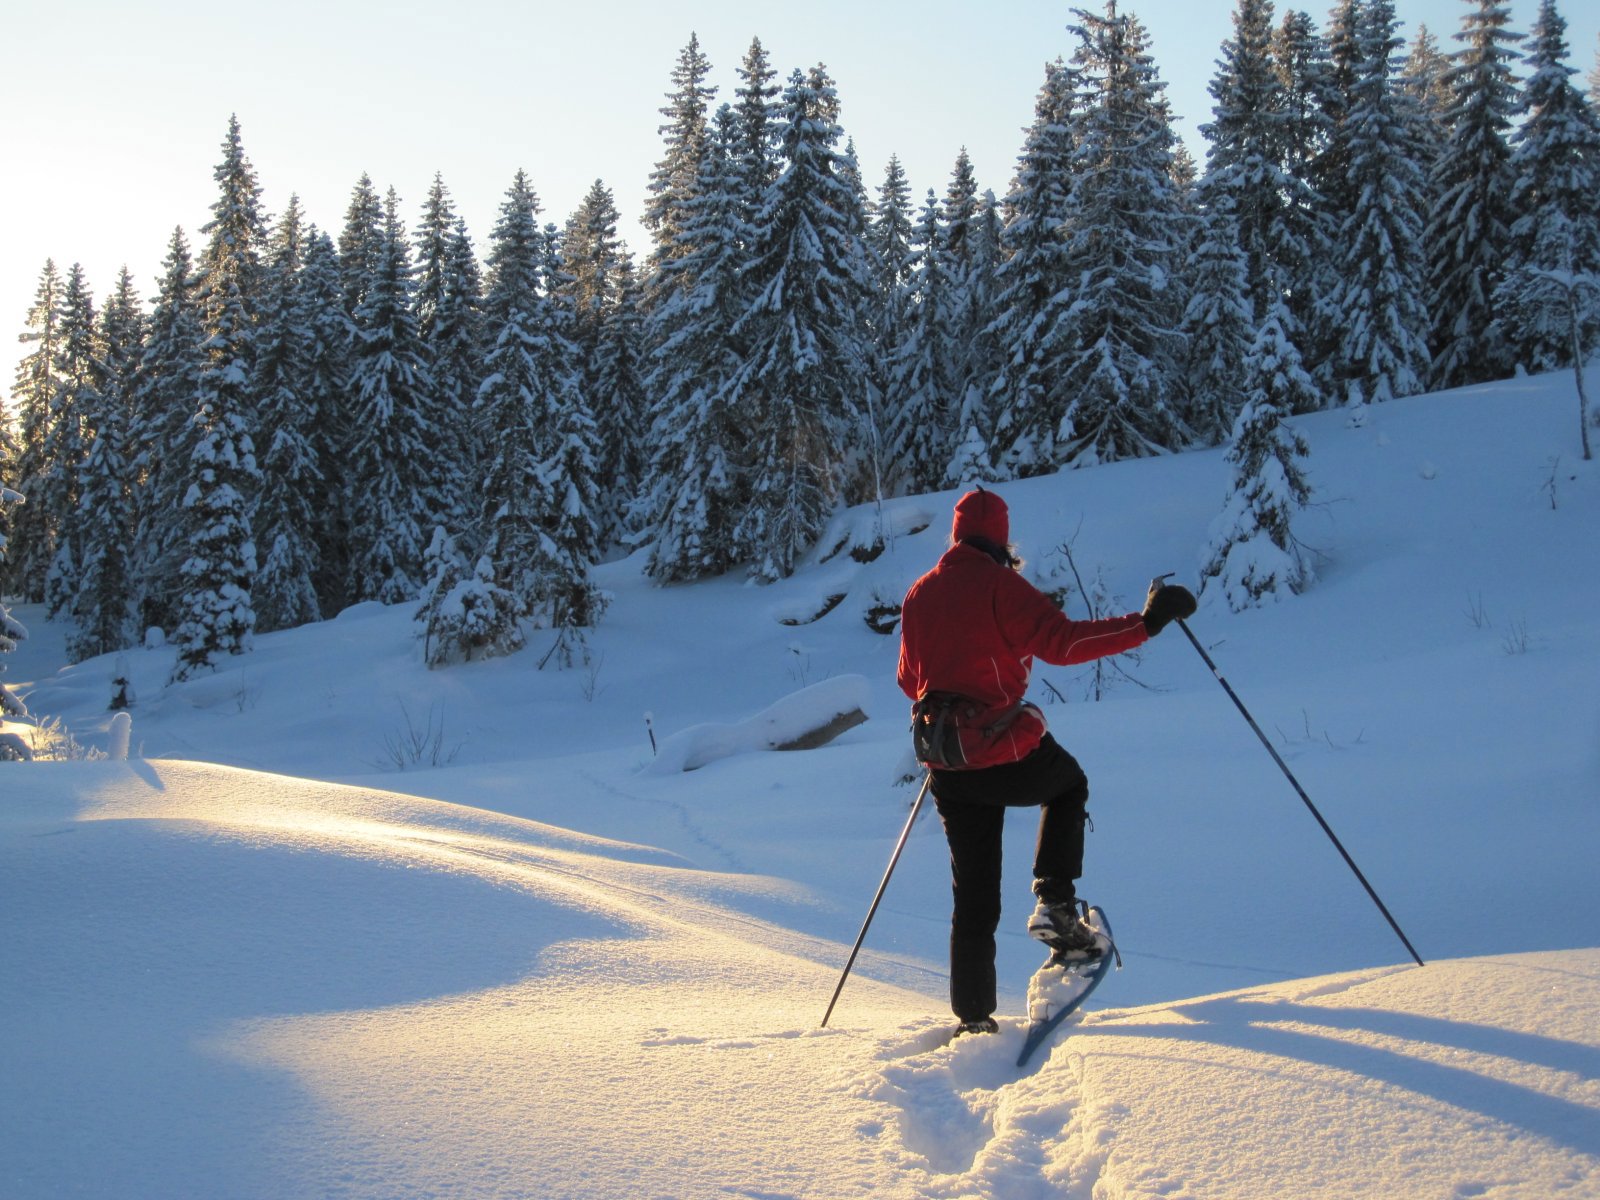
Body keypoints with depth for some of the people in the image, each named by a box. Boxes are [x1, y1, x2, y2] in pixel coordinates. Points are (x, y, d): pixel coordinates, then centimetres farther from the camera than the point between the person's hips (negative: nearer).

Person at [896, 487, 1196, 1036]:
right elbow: (1062, 641, -22)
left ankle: (973, 1017, 16)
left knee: (974, 895, 15)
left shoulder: (919, 595, 10)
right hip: (1007, 753, -5)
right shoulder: (999, 585, -9)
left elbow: (909, 679, 21)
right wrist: (1145, 623, -22)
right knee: (1068, 786, 28)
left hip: (948, 768, 5)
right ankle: (1055, 904, 12)